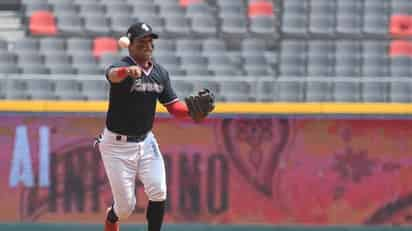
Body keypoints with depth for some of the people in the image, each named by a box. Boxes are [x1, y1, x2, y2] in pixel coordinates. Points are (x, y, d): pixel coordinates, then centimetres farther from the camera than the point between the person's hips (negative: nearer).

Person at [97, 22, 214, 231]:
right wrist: (128, 71, -67)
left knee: (158, 193, -13)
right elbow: (113, 74, -42)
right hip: (117, 144, -5)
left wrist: (192, 109, -13)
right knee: (125, 206, 0)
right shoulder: (122, 67, -17)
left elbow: (173, 106, 9)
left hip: (145, 142, 5)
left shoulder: (160, 72, 3)